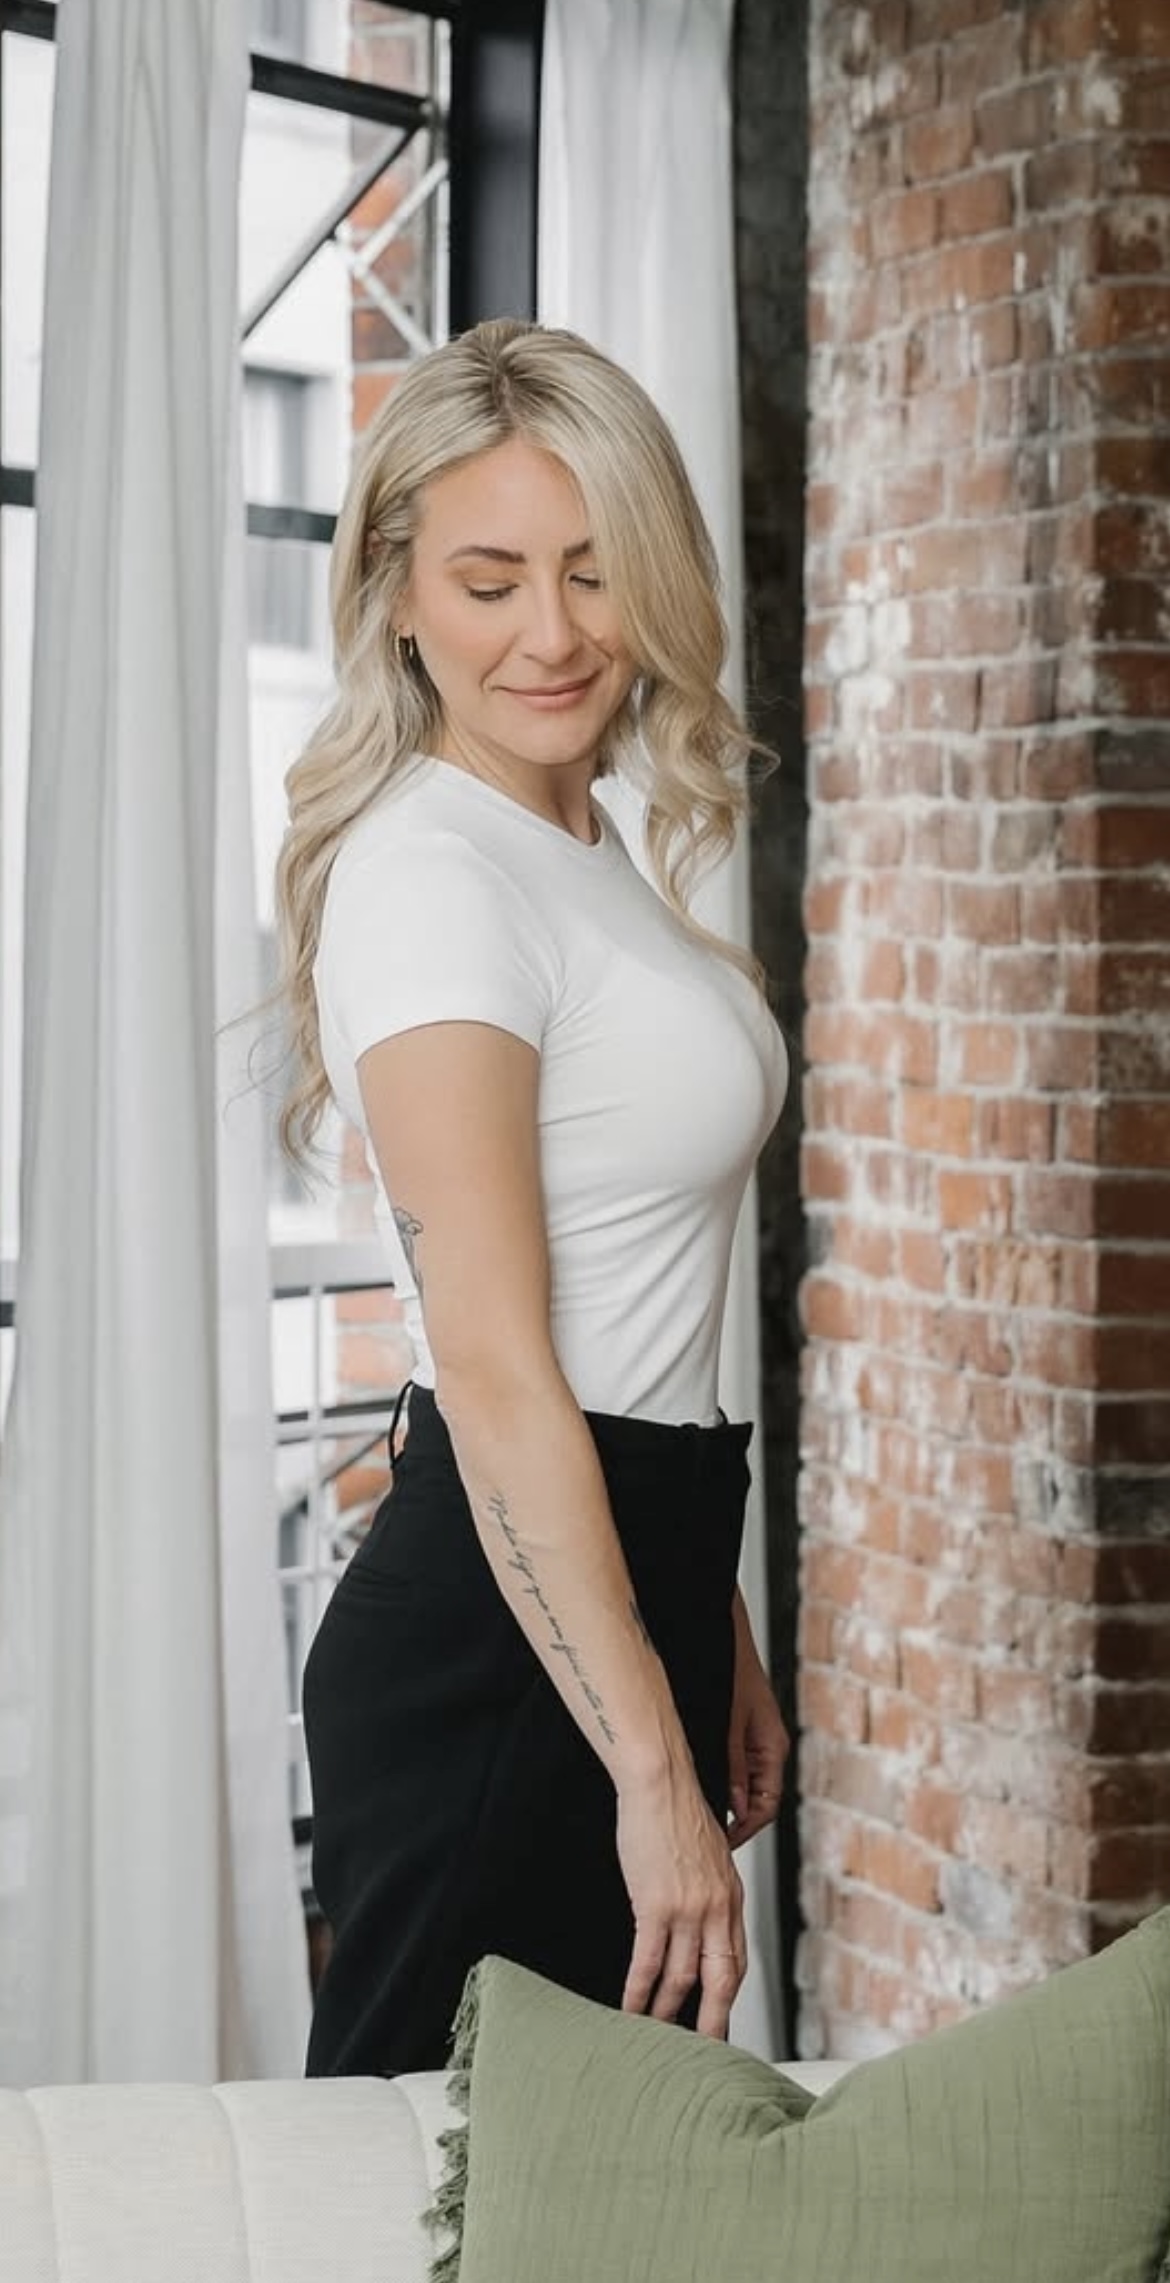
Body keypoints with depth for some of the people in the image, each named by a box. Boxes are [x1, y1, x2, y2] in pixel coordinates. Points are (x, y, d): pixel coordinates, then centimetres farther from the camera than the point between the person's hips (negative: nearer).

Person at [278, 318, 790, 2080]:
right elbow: (496, 1376, -21)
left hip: (624, 1576, 9)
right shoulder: (430, 873, -15)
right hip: (500, 1633, -9)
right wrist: (652, 1770, -21)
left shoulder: (589, 850, 13)